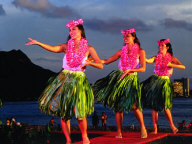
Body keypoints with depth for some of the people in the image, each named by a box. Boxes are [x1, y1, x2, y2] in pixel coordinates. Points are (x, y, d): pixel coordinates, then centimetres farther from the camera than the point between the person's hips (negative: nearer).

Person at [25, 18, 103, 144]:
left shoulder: (89, 49, 4)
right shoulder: (67, 46, 9)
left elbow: (101, 65, 2)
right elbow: (53, 48, -8)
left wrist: (89, 62, -16)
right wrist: (38, 43, -20)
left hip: (79, 81, -2)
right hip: (64, 78, 3)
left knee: (79, 112, -12)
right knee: (63, 111, -1)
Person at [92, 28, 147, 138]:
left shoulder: (140, 51, 1)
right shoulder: (122, 51, 10)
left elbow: (143, 68, -5)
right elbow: (107, 61, 11)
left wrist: (129, 70, -19)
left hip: (132, 79, -3)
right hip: (119, 78, 4)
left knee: (134, 105, -17)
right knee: (118, 105, -1)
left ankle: (143, 128, 5)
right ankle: (119, 132, 7)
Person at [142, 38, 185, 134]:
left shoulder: (171, 59, 2)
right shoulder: (156, 57, 7)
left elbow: (183, 66, -8)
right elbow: (149, 61, -13)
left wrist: (171, 65, -17)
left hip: (165, 82, -2)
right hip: (155, 80, 3)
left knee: (164, 106, -10)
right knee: (154, 106, 0)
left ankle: (172, 126, 9)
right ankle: (155, 129, 7)